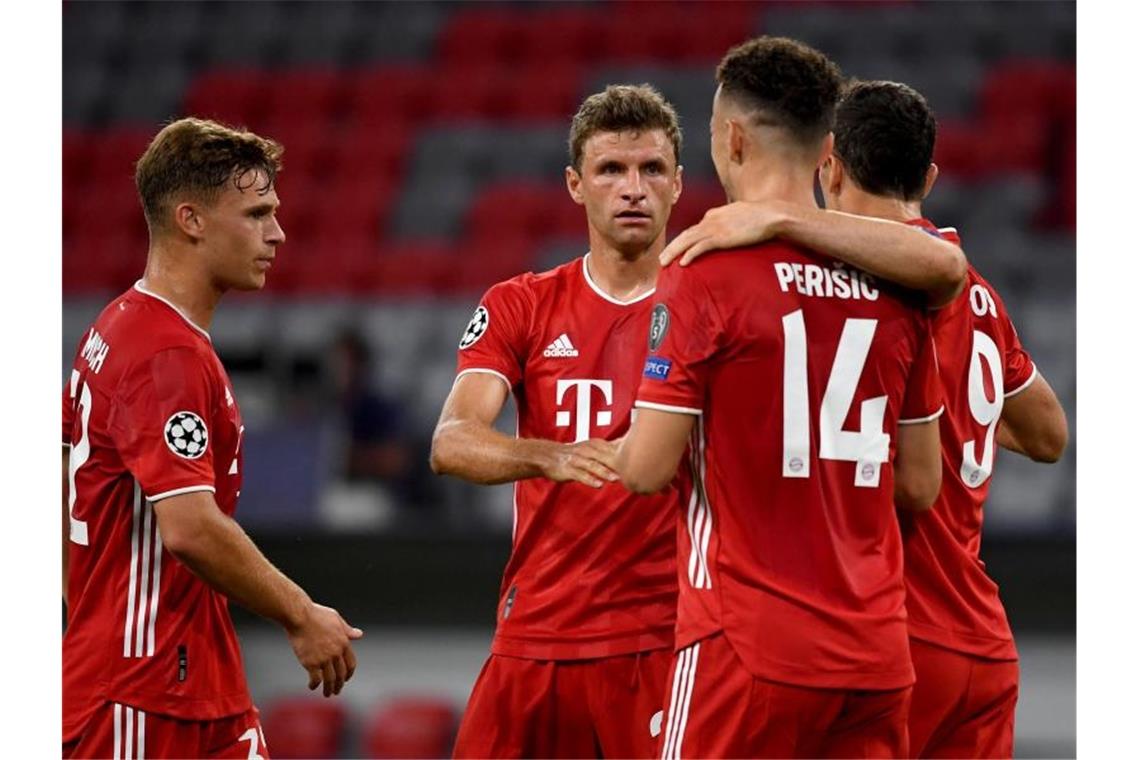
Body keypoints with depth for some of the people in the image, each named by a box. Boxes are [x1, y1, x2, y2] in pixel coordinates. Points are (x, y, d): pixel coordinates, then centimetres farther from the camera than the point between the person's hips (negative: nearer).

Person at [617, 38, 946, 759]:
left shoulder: (704, 274, -9)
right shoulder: (893, 289, 8)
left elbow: (647, 470, -9)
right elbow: (920, 486, 13)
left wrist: (615, 449, 13)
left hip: (748, 647, -5)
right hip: (877, 655, 5)